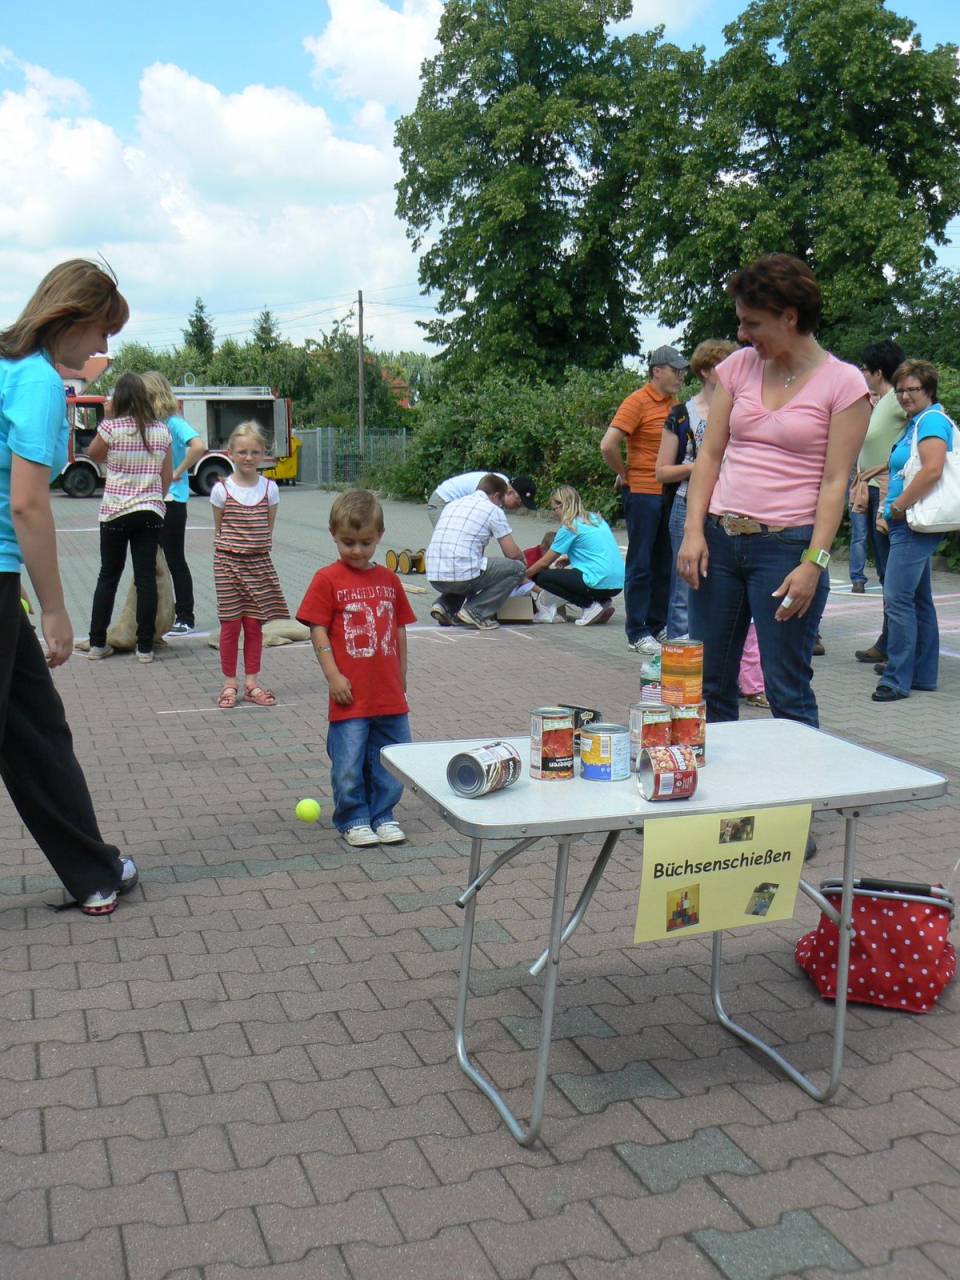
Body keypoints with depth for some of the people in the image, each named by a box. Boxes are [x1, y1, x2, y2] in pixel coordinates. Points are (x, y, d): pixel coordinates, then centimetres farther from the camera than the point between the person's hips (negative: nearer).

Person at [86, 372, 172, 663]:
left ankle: (97, 643, 14)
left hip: (115, 512, -2)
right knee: (146, 578, 4)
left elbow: (93, 455, 9)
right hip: (151, 512, 2)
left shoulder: (111, 428, -10)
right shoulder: (162, 431, 1)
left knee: (108, 576, 10)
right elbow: (167, 477, 7)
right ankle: (145, 646, 5)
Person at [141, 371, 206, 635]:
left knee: (174, 560, 0)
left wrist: (178, 473, -21)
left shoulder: (173, 423, -13)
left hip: (172, 501, -8)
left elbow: (198, 447, -29)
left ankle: (185, 618, 10)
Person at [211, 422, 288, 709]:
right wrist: (228, 552, 4)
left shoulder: (269, 488, 0)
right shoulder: (222, 489, -5)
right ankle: (229, 684, 12)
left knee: (254, 624, 7)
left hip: (258, 563, 2)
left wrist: (259, 551, 6)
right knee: (230, 624, 2)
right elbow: (218, 530, 5)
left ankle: (251, 683, 17)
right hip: (228, 563, -2)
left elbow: (268, 529, 8)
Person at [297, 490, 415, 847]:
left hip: (390, 695, 4)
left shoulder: (388, 579, 9)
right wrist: (333, 676, -13)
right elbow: (318, 631, -6)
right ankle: (353, 818, 19)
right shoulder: (327, 580, -5)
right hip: (351, 694, -4)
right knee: (348, 763, 2)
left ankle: (383, 814, 27)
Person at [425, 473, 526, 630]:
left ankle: (444, 605, 12)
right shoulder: (493, 509, 3)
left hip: (434, 578, 7)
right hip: (462, 575, -7)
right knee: (517, 568, 7)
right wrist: (522, 559, 28)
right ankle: (476, 612, -3)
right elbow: (512, 553, 3)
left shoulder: (452, 504, 23)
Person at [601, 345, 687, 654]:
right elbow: (608, 445, -20)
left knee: (664, 564, 12)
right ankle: (637, 634, 6)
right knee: (641, 565, -1)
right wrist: (624, 474, -8)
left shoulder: (674, 404, 11)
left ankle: (658, 625, 23)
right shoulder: (638, 402, -11)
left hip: (669, 493, 7)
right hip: (643, 493, -7)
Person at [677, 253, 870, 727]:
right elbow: (709, 456, 9)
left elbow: (834, 482, -7)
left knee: (788, 696, -1)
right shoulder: (739, 366, 10)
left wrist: (813, 563, -14)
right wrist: (693, 531, -2)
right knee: (709, 686, 10)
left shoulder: (843, 383, -3)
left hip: (787, 545, -5)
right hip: (719, 540, 5)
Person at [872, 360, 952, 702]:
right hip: (908, 523, 11)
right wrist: (890, 511, 15)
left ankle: (897, 679, -9)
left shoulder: (932, 420, -11)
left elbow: (932, 470, -24)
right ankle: (923, 673, 22)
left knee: (898, 598, -12)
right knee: (919, 599, 14)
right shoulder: (916, 422, 20)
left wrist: (898, 507, -17)